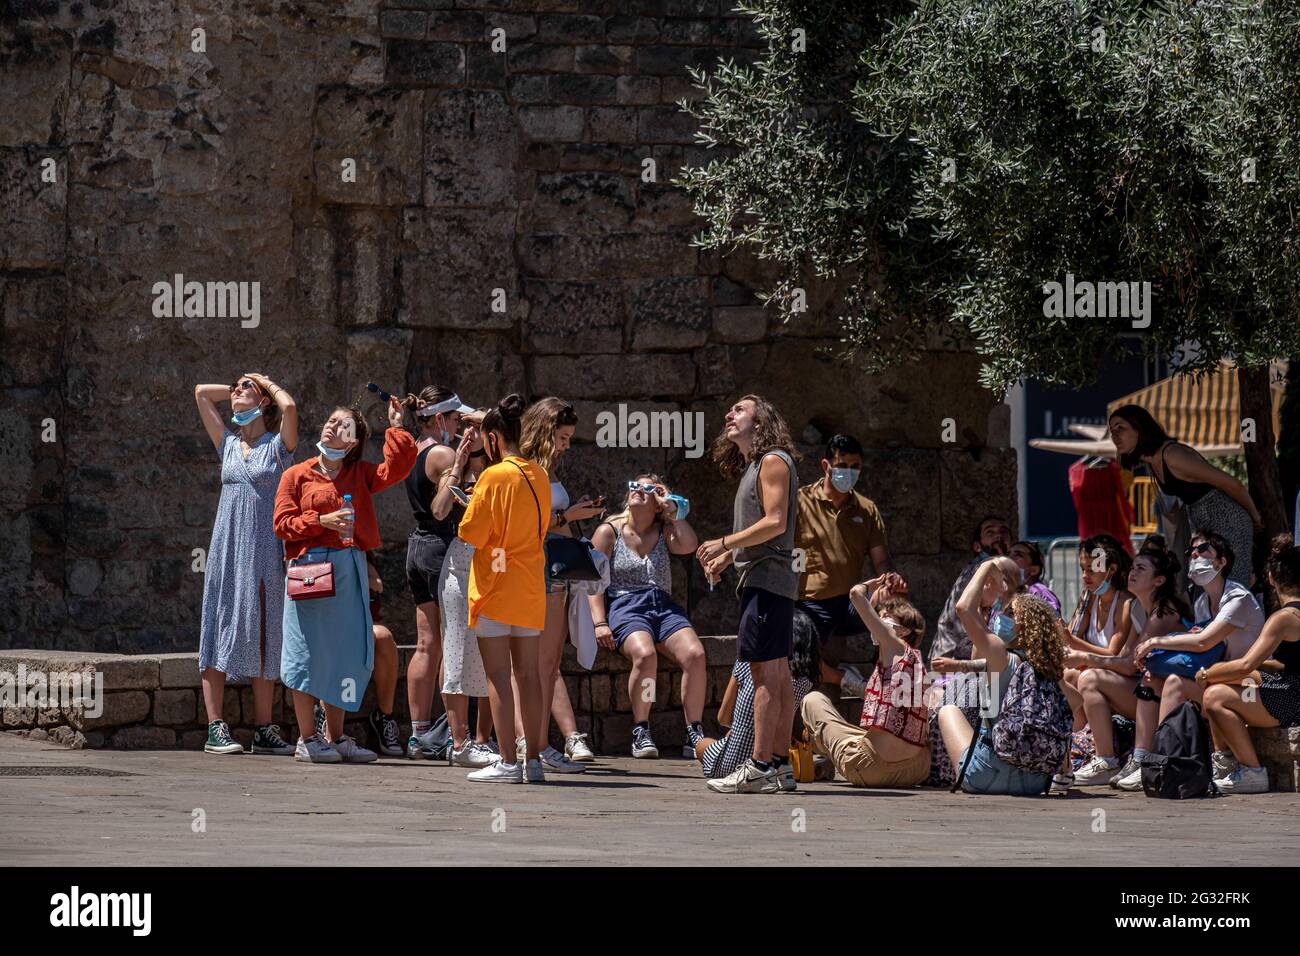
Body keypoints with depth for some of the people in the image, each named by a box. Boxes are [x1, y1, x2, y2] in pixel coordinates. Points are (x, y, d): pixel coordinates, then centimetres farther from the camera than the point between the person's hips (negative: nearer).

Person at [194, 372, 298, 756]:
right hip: (227, 548, 2)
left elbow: (289, 406, -14)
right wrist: (235, 391, 19)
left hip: (265, 551, -2)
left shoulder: (278, 445, 4)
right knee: (221, 632, -5)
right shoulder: (228, 443, 14)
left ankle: (264, 730, 5)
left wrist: (266, 383, 3)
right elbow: (202, 392, 15)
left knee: (264, 638, 1)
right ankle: (216, 729, -7)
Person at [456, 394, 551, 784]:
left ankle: (508, 762, -6)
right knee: (528, 672, 9)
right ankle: (533, 759, 9)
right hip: (531, 591, 6)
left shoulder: (494, 477, -13)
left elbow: (471, 533, -12)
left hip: (495, 590, -6)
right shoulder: (539, 476, 7)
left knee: (498, 674, -3)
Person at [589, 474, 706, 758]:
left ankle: (695, 732, -16)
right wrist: (599, 624, -13)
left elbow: (689, 545, -3)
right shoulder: (609, 531, 10)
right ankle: (640, 732, -25)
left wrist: (671, 509, 5)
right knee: (645, 654, -35)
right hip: (624, 604, -4)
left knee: (695, 654, -25)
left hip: (663, 605, 4)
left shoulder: (663, 531, 19)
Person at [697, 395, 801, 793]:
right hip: (760, 578, 10)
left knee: (765, 671, -12)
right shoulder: (753, 466, 22)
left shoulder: (773, 461, -8)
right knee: (777, 672, 8)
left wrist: (724, 543, -13)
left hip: (768, 578, -10)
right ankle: (781, 764, 9)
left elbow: (775, 522, -17)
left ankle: (759, 767, -16)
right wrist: (726, 557, 13)